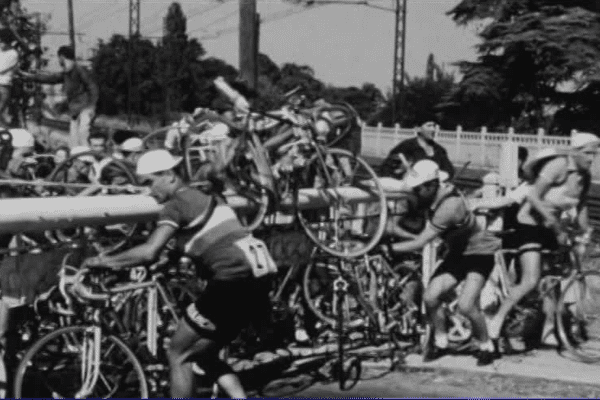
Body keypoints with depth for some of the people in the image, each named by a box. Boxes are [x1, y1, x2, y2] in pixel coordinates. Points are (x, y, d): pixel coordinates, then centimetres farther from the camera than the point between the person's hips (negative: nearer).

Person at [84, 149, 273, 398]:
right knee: (205, 356, 22)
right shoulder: (207, 198, 22)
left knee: (178, 356, 6)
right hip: (254, 285, 9)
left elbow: (148, 252, -18)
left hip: (231, 284, -9)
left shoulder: (177, 205, -6)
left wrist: (107, 261, -5)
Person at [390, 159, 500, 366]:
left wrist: (388, 248, -31)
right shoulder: (436, 195, -9)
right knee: (430, 297, -8)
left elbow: (419, 243, -34)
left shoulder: (448, 206, -34)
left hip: (479, 254, -8)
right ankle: (440, 342, 14)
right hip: (458, 253, 8)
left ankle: (487, 347, 3)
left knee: (466, 305, -22)